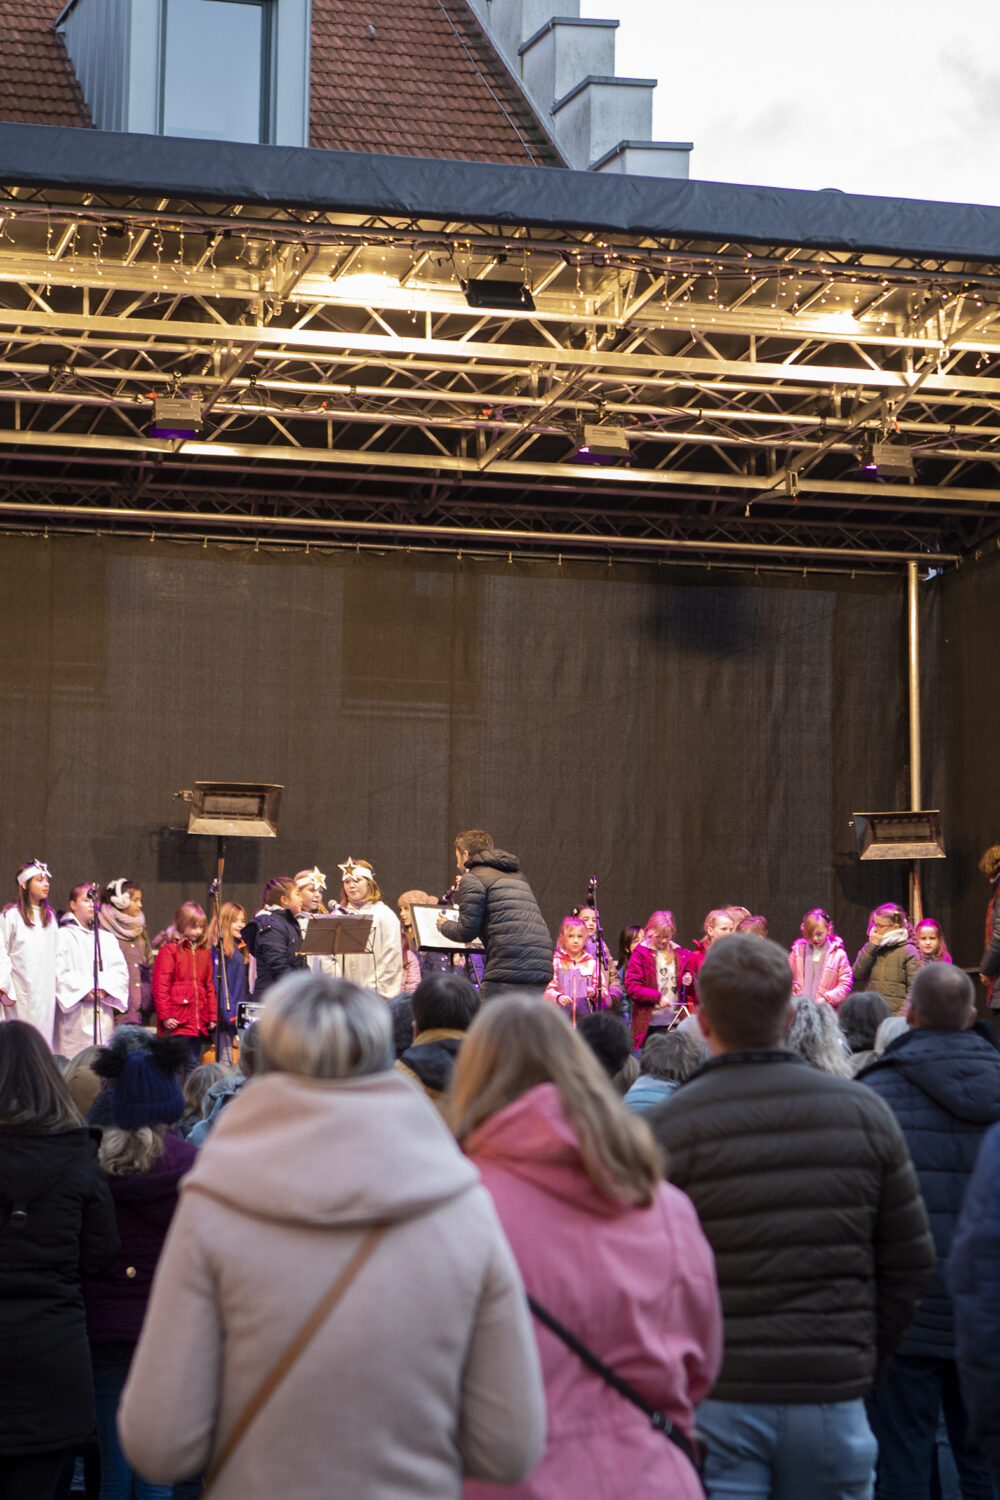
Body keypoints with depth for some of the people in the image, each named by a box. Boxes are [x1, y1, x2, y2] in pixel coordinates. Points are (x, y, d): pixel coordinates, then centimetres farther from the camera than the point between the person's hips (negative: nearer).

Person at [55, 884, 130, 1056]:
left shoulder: (107, 938, 17)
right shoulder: (63, 936, 3)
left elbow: (120, 970, 9)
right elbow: (60, 972, -6)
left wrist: (105, 989, -9)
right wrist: (83, 991, -14)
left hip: (103, 1011, 4)